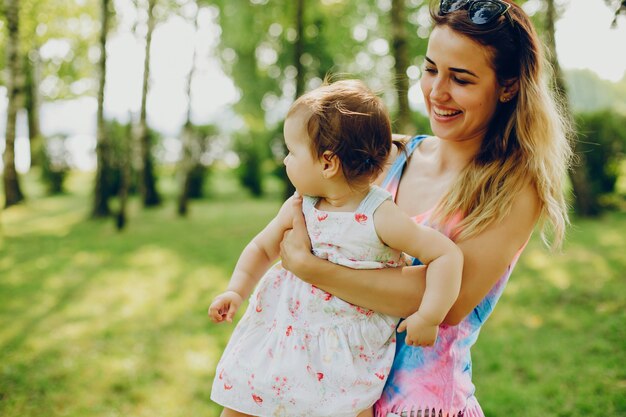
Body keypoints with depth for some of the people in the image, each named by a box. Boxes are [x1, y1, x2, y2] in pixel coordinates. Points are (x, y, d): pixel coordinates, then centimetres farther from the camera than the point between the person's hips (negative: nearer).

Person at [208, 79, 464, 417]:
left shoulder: (381, 217, -20)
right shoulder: (299, 208, -4)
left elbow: (447, 255, -21)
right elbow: (262, 247, 10)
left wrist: (429, 317, -22)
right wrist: (236, 291, -2)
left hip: (348, 342, -4)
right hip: (287, 323, 4)